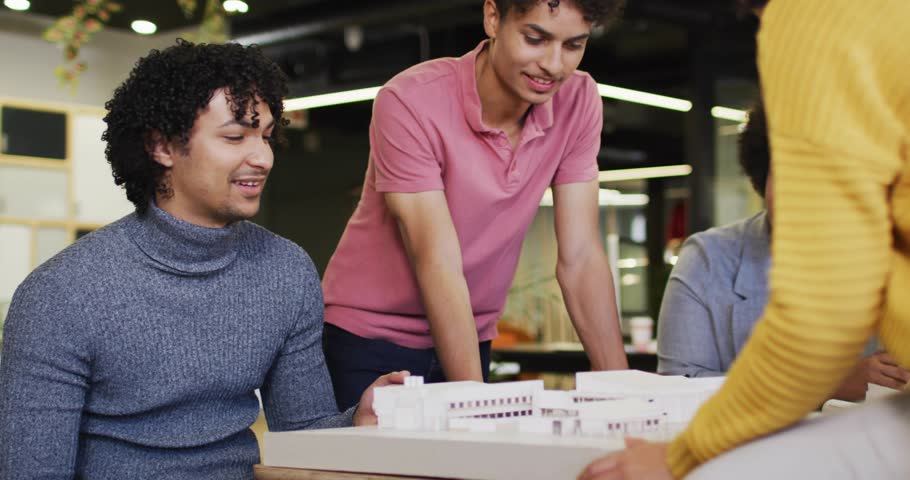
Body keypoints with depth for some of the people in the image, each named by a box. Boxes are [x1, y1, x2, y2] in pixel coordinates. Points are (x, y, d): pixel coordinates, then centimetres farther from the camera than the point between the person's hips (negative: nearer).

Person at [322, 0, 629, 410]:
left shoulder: (579, 102, -9)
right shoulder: (410, 103, -23)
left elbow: (580, 258, -9)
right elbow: (438, 265, -28)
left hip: (469, 342, 4)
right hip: (369, 342, -4)